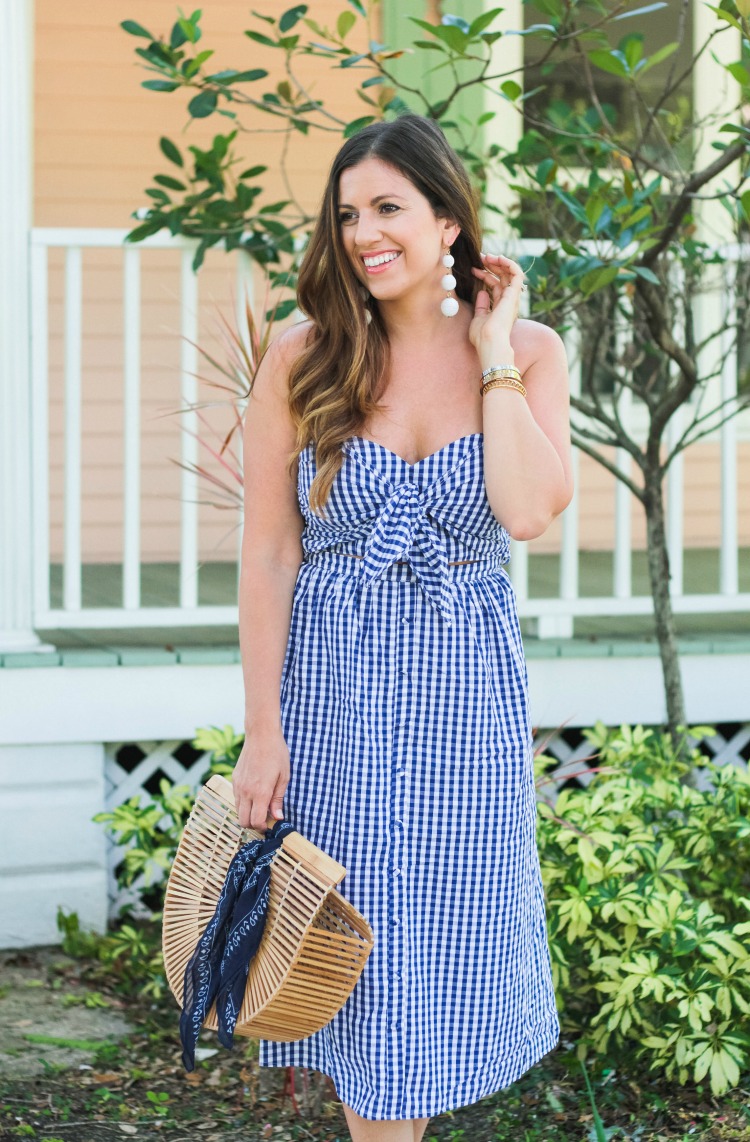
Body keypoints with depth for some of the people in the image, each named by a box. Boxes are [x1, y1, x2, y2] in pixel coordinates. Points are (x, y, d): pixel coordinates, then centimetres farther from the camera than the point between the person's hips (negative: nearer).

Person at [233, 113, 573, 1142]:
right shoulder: (303, 359, -6)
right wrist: (263, 734, -8)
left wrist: (491, 350, -12)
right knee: (362, 940, 6)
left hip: (467, 684, 1)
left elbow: (530, 511, -19)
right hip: (334, 682, -1)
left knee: (449, 931, 11)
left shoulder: (529, 351, -2)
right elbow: (268, 556, -6)